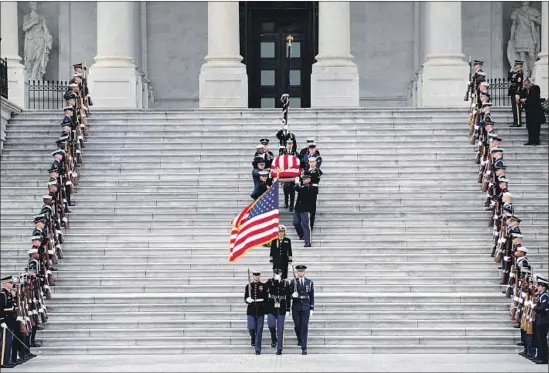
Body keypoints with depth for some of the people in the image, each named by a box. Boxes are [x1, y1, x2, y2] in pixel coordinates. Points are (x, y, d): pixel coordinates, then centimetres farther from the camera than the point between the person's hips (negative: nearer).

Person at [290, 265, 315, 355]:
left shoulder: (309, 282, 6)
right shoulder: (293, 282, 4)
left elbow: (312, 296, 9)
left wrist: (312, 308, 5)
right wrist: (293, 295, -19)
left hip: (306, 307, 0)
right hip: (296, 307, 0)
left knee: (304, 327, -7)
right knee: (297, 325, 5)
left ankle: (304, 347, -8)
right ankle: (300, 340, 35)